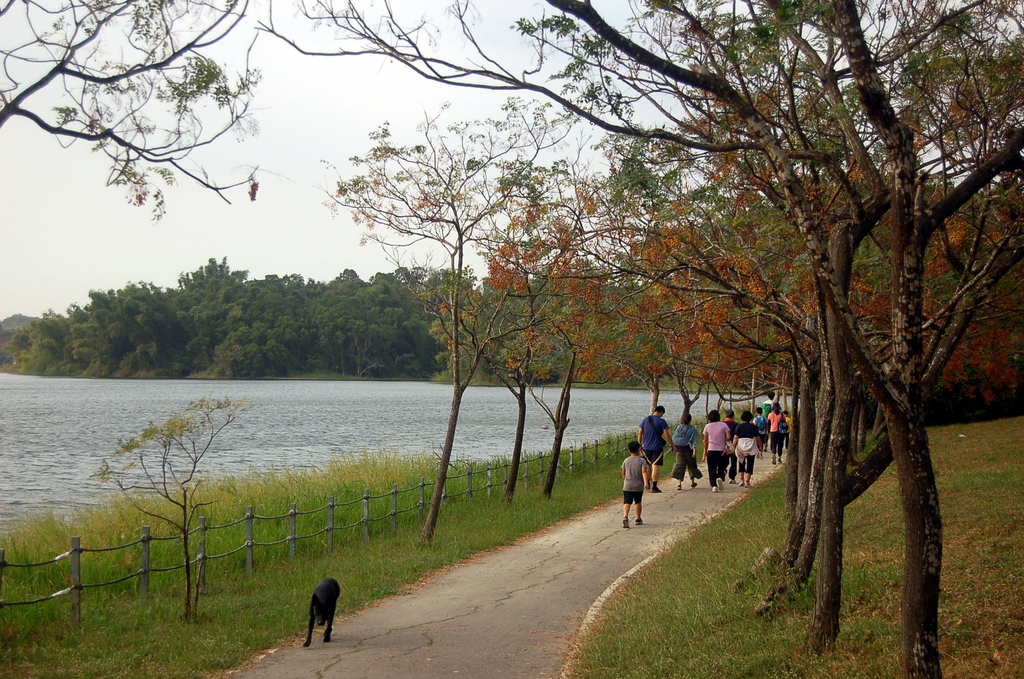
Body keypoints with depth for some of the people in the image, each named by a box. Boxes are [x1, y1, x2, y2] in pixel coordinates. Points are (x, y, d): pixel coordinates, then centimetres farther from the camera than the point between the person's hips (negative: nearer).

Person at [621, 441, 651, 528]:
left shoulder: (626, 461, 4)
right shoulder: (642, 461, -4)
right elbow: (644, 472, -16)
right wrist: (646, 482, -23)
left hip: (627, 486, 0)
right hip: (639, 486, 0)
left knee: (626, 502, -6)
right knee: (638, 502, 18)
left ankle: (625, 516, -29)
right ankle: (638, 519, 26)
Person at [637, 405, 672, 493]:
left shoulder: (645, 419, 6)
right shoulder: (661, 421, -8)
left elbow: (640, 433, 9)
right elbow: (667, 435, -10)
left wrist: (640, 445, 17)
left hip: (646, 447, 5)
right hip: (657, 447, -5)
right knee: (656, 466, -3)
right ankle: (654, 486, -7)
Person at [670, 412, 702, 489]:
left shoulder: (678, 427, 6)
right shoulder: (692, 429, -4)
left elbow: (673, 439, 6)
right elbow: (693, 440, -12)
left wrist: (675, 447, 14)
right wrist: (694, 449, -16)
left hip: (679, 449, 2)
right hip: (688, 449, -2)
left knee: (679, 465, -1)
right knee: (691, 465, 16)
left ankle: (679, 483, -15)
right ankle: (692, 482, 29)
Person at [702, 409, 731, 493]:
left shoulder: (707, 426, 2)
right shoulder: (724, 425, -2)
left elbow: (706, 441, 5)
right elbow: (728, 437, -11)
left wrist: (705, 452, 14)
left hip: (711, 450, 0)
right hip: (722, 450, 0)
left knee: (712, 469, 4)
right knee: (721, 468, 14)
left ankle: (714, 485, -8)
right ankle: (720, 477, -16)